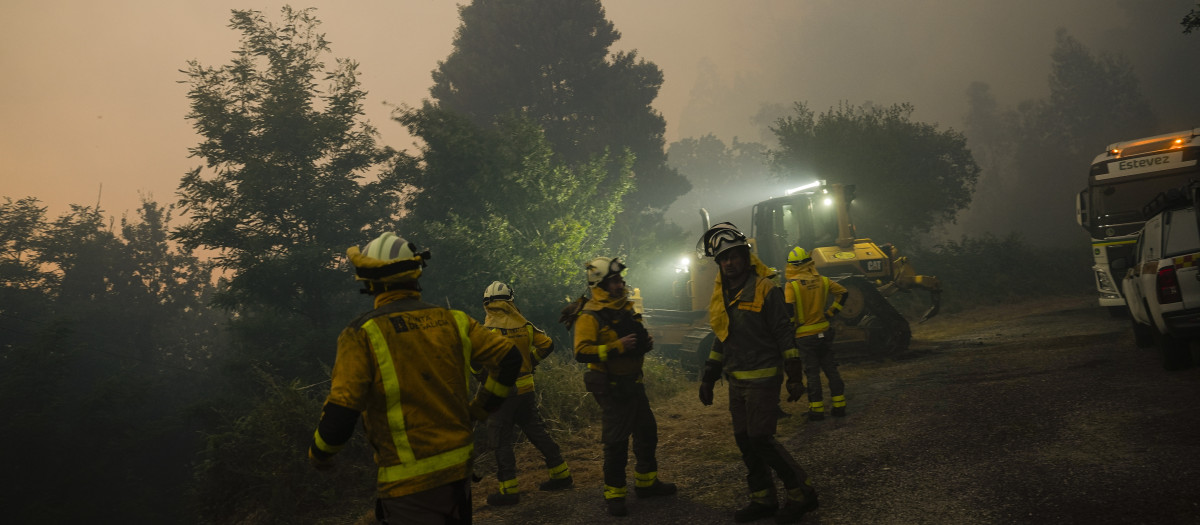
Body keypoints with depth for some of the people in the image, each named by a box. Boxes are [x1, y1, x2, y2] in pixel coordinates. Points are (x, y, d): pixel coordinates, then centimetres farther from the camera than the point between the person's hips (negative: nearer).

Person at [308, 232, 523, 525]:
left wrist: (318, 454, 4)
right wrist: (480, 409, 14)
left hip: (410, 483, -5)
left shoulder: (362, 335, -12)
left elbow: (339, 416, -16)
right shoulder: (452, 320, 2)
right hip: (459, 468, 5)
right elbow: (510, 358, 2)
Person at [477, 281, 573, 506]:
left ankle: (509, 490, 8)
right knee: (537, 431, 17)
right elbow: (547, 344, 6)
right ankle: (561, 475, 24)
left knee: (501, 440, 5)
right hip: (526, 388, 6)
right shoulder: (524, 325, 0)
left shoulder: (488, 329, -16)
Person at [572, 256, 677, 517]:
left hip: (633, 382, 8)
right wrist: (617, 347, -30)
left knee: (647, 432, 17)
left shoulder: (625, 306, 8)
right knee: (616, 442, -2)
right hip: (612, 387, -8)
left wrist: (645, 341, 2)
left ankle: (646, 482, 34)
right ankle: (614, 495, 13)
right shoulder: (590, 316, -17)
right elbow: (582, 353, -27)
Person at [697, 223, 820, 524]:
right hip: (737, 381, 7)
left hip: (762, 378, -7)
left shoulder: (765, 289, -11)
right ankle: (763, 500, 22)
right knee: (745, 441, 9)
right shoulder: (721, 295, 10)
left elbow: (784, 335, -11)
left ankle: (802, 494, 6)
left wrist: (794, 376, -14)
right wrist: (708, 378, 15)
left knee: (761, 440, -9)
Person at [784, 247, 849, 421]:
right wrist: (830, 312, 12)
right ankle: (839, 406, 18)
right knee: (831, 369, 13)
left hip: (805, 336, -4)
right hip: (824, 333, 4)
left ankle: (817, 409, 8)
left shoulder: (791, 285, -14)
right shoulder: (822, 280, 1)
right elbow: (842, 292, 10)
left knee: (812, 373, 4)